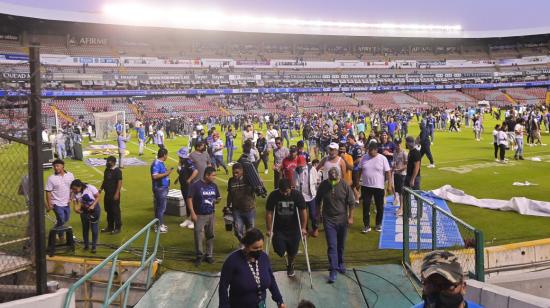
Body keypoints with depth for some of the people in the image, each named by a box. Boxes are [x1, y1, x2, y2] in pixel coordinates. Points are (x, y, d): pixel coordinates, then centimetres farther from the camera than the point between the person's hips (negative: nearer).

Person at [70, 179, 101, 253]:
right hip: (84, 210, 3)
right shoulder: (74, 194, -12)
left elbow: (98, 197, -14)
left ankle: (94, 246, 6)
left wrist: (93, 206, -25)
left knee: (94, 228, -3)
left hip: (94, 208, -3)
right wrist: (76, 209, -34)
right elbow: (76, 203, -11)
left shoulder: (90, 188, -22)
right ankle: (86, 245, 24)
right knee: (85, 228, 9)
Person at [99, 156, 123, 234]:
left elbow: (120, 182, -17)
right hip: (107, 194, 8)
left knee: (115, 211, 0)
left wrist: (117, 193, -22)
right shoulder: (107, 170, 10)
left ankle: (117, 228, 9)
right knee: (108, 211, 15)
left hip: (114, 194, -8)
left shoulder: (117, 171, -14)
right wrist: (101, 189, 10)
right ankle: (110, 227, 27)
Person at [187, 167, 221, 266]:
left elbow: (217, 198, 15)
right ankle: (199, 255, 13)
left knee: (210, 235, 11)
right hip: (199, 216, -5)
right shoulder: (196, 185, -12)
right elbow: (189, 199, -12)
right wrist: (192, 213, -18)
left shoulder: (214, 186, 4)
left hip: (211, 215, 5)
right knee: (199, 236, -4)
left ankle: (209, 255, 24)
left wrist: (217, 200, -11)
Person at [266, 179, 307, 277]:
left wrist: (303, 228, -11)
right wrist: (269, 230, -9)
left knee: (292, 252, 8)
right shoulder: (273, 196, -15)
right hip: (278, 229, 0)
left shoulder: (297, 195, -15)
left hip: (294, 229, 1)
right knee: (280, 251, -9)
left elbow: (303, 212, -9)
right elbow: (269, 213, -10)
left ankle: (290, 266, 40)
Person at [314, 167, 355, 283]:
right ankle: (333, 270, -5)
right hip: (328, 219, -1)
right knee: (332, 246, -6)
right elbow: (317, 201, 7)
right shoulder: (323, 185, -7)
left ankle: (340, 263, 36)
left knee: (341, 244, 14)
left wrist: (350, 217, -4)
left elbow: (351, 202, -2)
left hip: (342, 219, 1)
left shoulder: (344, 185, -10)